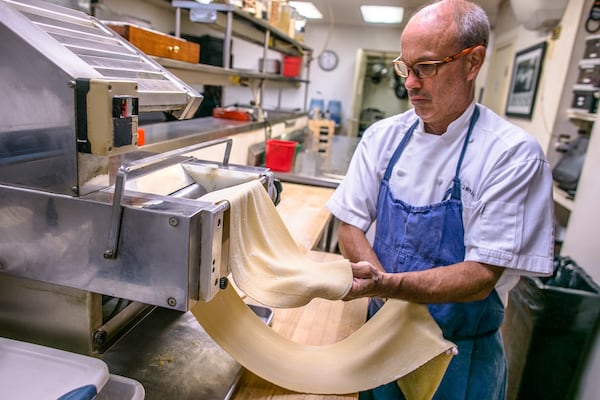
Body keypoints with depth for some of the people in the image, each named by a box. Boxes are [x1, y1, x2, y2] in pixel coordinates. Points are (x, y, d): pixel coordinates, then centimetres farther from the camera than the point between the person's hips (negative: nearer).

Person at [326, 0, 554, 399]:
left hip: (460, 350, -3)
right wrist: (391, 295, -19)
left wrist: (386, 286, -35)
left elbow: (482, 276, -21)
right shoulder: (383, 136, -6)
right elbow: (351, 224, -5)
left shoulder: (513, 153, -19)